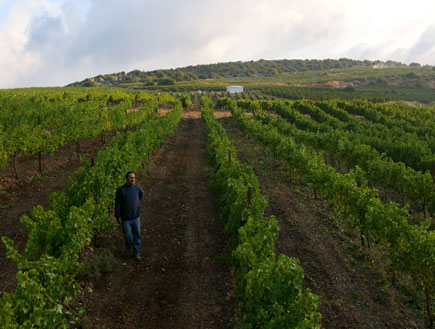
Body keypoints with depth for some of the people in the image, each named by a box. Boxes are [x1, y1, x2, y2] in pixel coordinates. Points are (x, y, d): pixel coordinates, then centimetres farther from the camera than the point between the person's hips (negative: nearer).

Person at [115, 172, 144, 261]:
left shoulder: (138, 188, -3)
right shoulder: (120, 190, -11)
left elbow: (141, 195, 22)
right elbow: (117, 204, -8)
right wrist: (118, 216, -9)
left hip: (136, 217, 3)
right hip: (125, 218, -2)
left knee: (137, 235, 8)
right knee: (127, 236, 4)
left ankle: (136, 252, 22)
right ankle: (128, 248, 34)